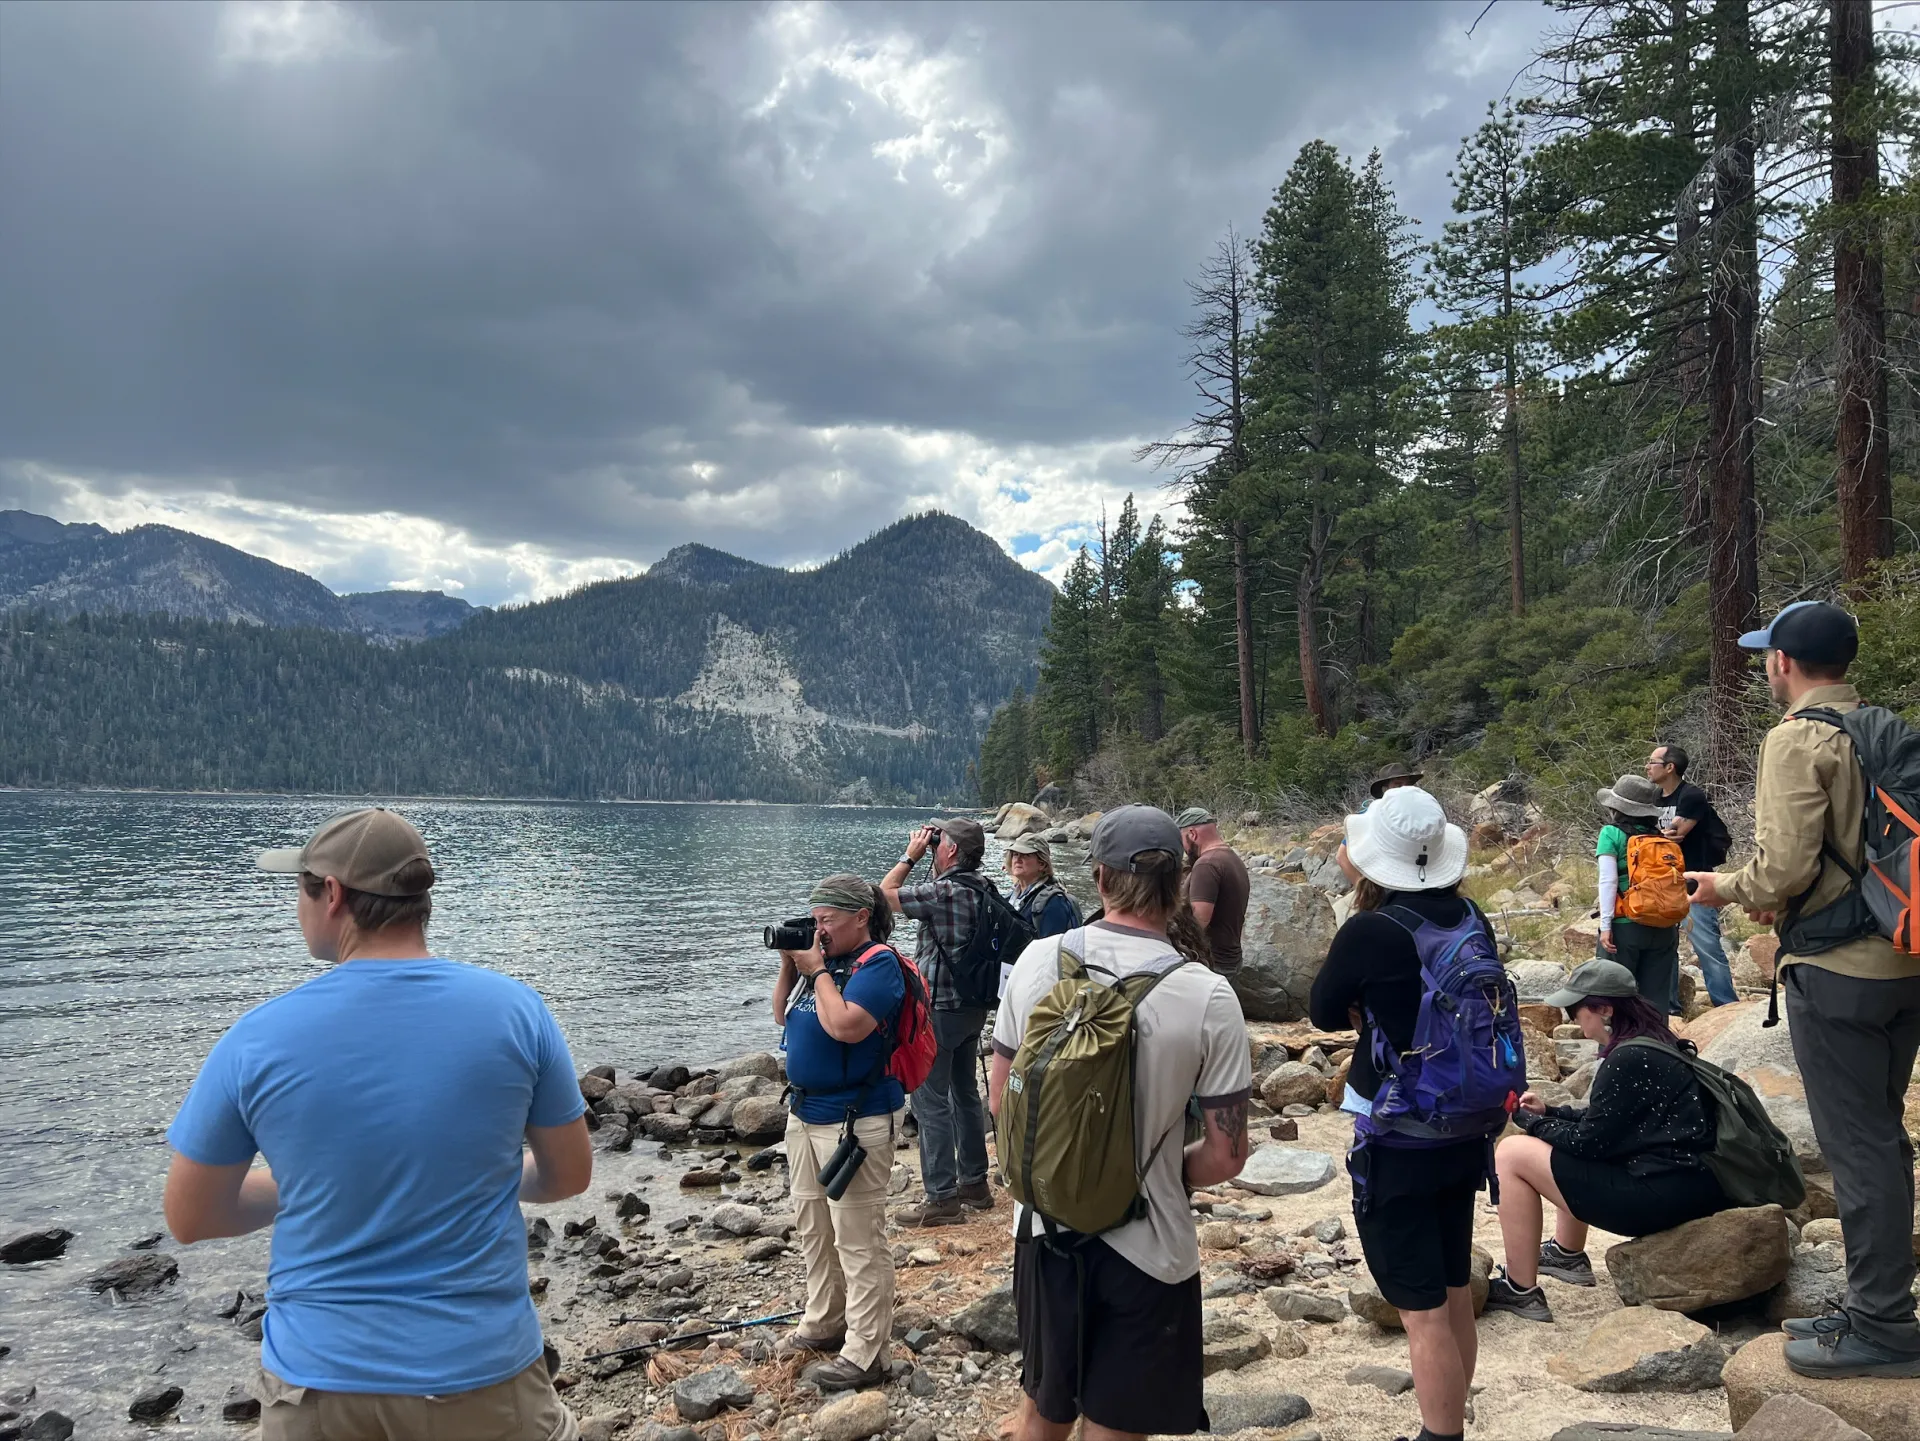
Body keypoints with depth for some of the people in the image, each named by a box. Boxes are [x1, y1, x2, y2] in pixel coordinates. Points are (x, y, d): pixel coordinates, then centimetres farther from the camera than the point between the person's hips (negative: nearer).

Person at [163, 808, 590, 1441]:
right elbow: (569, 1175, -1)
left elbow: (189, 1218, 1)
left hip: (321, 1382, 0)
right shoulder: (515, 1008, -12)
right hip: (485, 1376, 0)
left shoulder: (256, 1039, -12)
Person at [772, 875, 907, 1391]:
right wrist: (789, 965, 1)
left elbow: (846, 1025, -28)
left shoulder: (878, 963, -15)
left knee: (857, 1239, -3)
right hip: (805, 1112, 9)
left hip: (855, 1120, -9)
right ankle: (825, 1321, 37)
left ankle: (865, 1355, 5)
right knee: (812, 1224, 21)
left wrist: (817, 970, -17)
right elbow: (783, 1015, 15)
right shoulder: (823, 957, 8)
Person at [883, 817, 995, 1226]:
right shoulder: (983, 889, 5)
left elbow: (885, 894, -11)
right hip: (973, 1007, 9)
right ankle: (974, 1183, 28)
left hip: (939, 1009, -9)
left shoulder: (943, 892, -22)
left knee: (930, 1101, -3)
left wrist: (911, 855, -5)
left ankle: (942, 1199, 0)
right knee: (965, 1093, 18)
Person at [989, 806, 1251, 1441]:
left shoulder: (1038, 961, -10)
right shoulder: (1207, 997, -18)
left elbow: (1001, 1101, 1)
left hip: (1046, 1228, 3)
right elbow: (1226, 1156, -12)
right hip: (1145, 1247, -3)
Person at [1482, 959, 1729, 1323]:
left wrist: (1527, 1119, 0)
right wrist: (1547, 1113, 13)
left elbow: (1588, 1141, -14)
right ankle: (1568, 1255, 32)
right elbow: (1603, 1123, 20)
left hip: (1662, 1195, -10)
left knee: (1511, 1155, -8)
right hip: (1691, 1183, 10)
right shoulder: (1652, 1043, 9)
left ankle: (1521, 1291, -1)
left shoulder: (1628, 1060, -20)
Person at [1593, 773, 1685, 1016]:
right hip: (1662, 928, 4)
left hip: (1625, 926, -4)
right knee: (1656, 995, 10)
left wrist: (1605, 925, -10)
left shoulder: (1612, 833, -4)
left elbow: (1608, 880, -11)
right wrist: (1674, 923, 15)